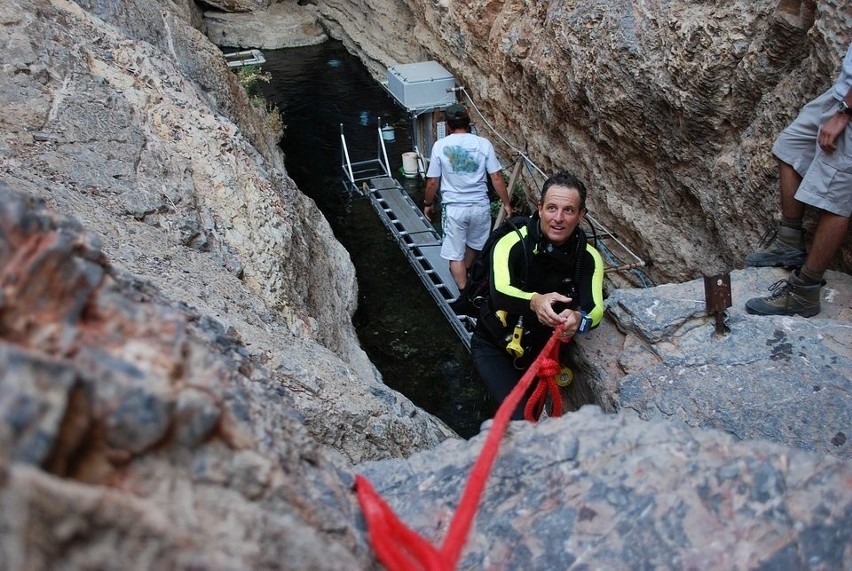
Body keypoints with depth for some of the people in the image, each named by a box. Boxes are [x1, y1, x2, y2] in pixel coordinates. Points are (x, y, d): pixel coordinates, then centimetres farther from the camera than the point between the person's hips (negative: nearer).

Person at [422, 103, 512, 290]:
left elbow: (432, 182, -4)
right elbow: (496, 178, -5)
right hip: (480, 205, 3)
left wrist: (428, 203, 12)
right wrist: (506, 203, 6)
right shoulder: (483, 143, -6)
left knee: (455, 254, 10)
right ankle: (464, 273, 52)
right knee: (474, 244, 28)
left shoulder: (440, 145, -8)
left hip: (454, 208, -2)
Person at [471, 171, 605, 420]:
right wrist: (534, 301, -60)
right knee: (519, 418, -20)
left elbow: (595, 309, -26)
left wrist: (578, 318, -50)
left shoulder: (588, 257, -12)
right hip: (495, 347, -4)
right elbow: (500, 293, -39)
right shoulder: (513, 244, -23)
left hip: (543, 350, 4)